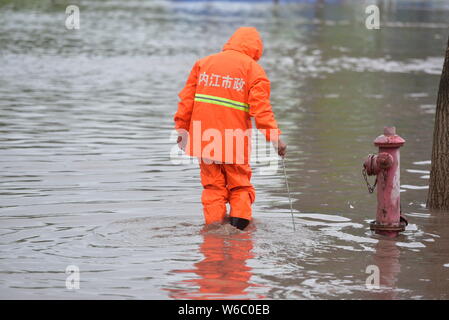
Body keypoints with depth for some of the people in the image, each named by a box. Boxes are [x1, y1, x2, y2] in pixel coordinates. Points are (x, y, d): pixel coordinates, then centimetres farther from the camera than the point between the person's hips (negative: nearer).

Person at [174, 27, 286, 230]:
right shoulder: (253, 69, -1)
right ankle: (240, 223, 0)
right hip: (236, 142, -3)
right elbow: (261, 108, -10)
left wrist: (182, 128, 15)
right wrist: (274, 137, -9)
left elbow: (187, 99, 10)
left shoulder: (203, 63, 11)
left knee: (213, 186, 10)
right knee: (240, 186, 11)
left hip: (205, 136, 3)